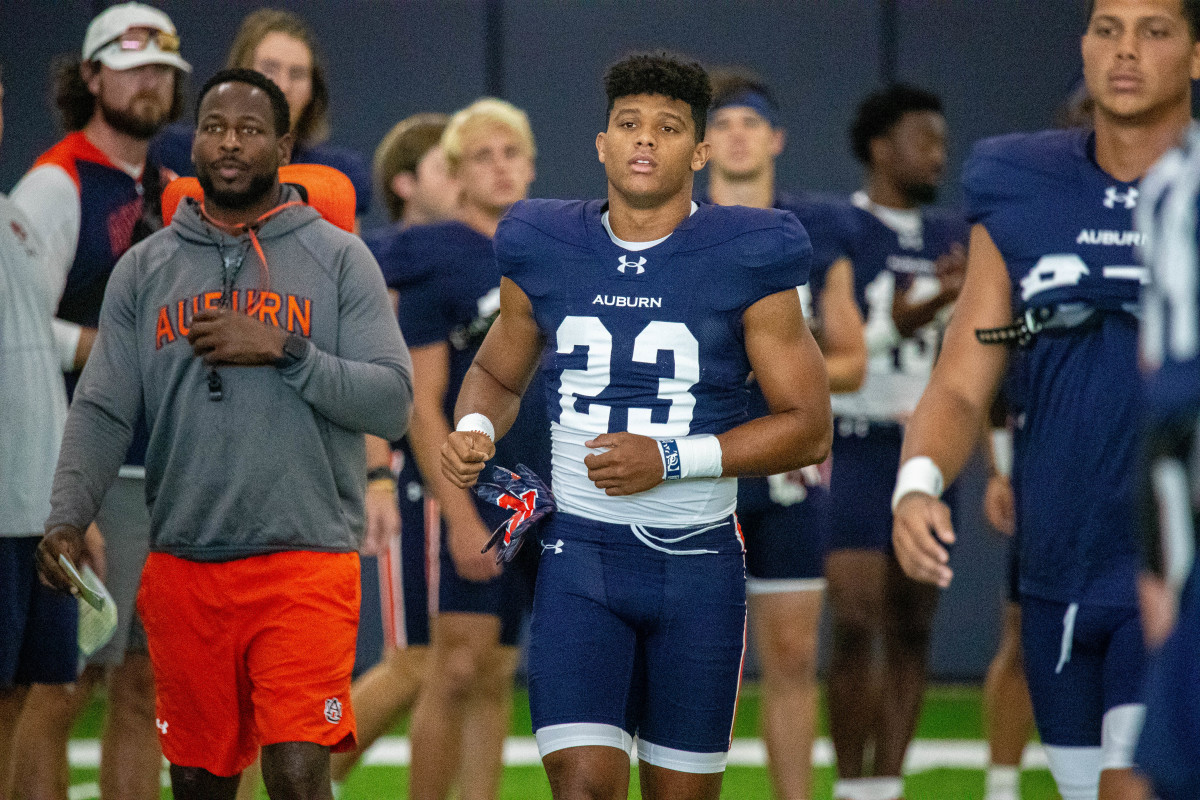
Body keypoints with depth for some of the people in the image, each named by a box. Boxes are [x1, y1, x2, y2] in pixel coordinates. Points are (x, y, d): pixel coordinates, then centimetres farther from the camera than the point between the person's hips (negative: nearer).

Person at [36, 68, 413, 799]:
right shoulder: (145, 269, 10)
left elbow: (392, 403, -3)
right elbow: (103, 411, 4)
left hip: (305, 560, -3)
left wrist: (286, 352, -15)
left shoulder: (339, 259, 4)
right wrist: (66, 520, -12)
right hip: (182, 567, 3)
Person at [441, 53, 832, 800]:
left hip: (697, 563, -1)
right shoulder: (545, 254, 4)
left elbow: (809, 426, -3)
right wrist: (475, 429, -2)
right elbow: (499, 372, 22)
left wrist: (672, 459, -15)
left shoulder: (746, 262, -5)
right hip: (581, 555, 1)